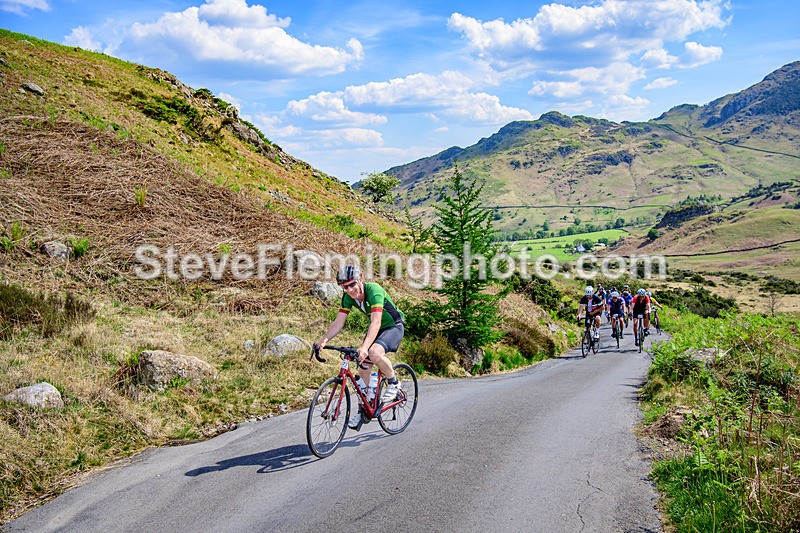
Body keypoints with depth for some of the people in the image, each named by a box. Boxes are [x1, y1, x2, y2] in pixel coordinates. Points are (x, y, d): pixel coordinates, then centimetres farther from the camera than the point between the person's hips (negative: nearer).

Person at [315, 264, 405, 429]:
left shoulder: (374, 290, -31)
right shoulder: (348, 297, -11)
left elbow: (376, 322, -42)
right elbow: (338, 322, -15)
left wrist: (364, 347, -54)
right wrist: (324, 340, -33)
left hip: (394, 326, -7)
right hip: (375, 329, 7)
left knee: (374, 352, -34)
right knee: (363, 369, 0)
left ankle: (393, 383, -8)